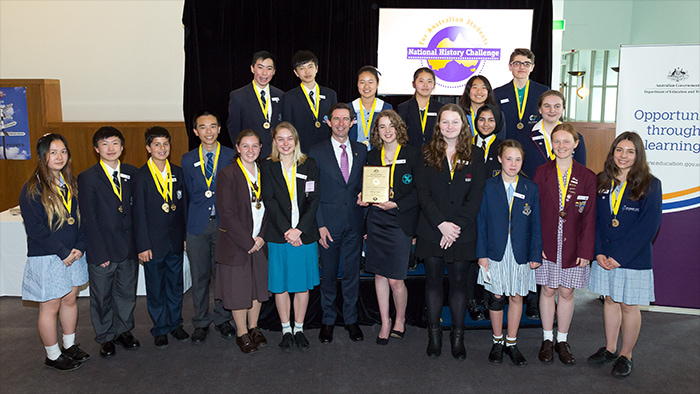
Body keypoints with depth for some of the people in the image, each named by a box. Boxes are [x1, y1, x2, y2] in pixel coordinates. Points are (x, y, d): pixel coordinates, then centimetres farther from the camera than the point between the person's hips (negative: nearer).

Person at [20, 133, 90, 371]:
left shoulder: (71, 183, 7)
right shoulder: (33, 189, -11)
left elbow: (81, 218, 8)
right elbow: (35, 228, -15)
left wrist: (80, 247, -5)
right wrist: (63, 252, -16)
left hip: (73, 255, 6)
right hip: (47, 257, -6)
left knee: (70, 299, 15)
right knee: (50, 307, 5)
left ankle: (70, 346, 31)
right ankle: (53, 356, 20)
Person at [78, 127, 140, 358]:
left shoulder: (132, 173, 4)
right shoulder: (87, 178, -7)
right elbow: (88, 219, -9)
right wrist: (99, 252, -13)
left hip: (128, 247, 3)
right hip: (102, 249, -3)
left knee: (127, 292, 16)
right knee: (102, 296, 12)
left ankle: (123, 330, 36)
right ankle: (106, 337, 31)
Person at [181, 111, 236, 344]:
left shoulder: (232, 157, 1)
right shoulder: (188, 160, 7)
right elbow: (189, 195, 9)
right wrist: (188, 225, 5)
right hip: (198, 226, 1)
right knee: (199, 277, 8)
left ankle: (222, 319, 27)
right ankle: (201, 323, 24)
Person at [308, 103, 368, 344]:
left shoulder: (361, 150, 8)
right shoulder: (317, 152, -1)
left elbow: (364, 185, 13)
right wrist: (320, 225, -9)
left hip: (354, 223, 2)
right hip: (328, 223, -2)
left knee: (352, 274, 10)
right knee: (328, 275, 8)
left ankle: (351, 319, 26)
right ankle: (328, 320, 25)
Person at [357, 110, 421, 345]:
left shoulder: (412, 154, -2)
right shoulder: (372, 156, 10)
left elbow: (419, 191, -5)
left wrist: (396, 204, -15)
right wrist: (364, 198, -3)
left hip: (400, 221, -4)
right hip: (376, 219, 4)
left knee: (395, 279, -3)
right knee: (379, 274, 8)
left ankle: (400, 320, 23)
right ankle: (385, 323, 24)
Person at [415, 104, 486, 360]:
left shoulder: (474, 157, 4)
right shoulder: (427, 155, 4)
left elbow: (475, 197, -3)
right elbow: (422, 193, -4)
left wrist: (456, 225, -13)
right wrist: (440, 223, -14)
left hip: (462, 232, 0)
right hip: (432, 231, 0)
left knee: (458, 283, 6)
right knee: (433, 282, 7)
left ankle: (458, 336, 19)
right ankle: (434, 334, 20)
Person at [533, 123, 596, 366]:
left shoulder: (587, 177, 0)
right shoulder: (542, 173, 0)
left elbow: (589, 217, -1)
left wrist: (586, 250, -6)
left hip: (573, 246, 0)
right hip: (546, 244, 0)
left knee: (566, 292, 9)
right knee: (548, 291, 9)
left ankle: (562, 341, 26)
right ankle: (547, 340, 24)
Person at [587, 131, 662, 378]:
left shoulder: (649, 185, -9)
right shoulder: (602, 182, 3)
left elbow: (649, 226, -13)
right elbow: (594, 219, 4)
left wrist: (620, 256, -16)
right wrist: (599, 252, -7)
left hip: (634, 258, -4)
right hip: (605, 257, 4)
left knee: (629, 306, 7)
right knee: (610, 300, 15)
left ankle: (626, 355, 24)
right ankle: (609, 349, 30)